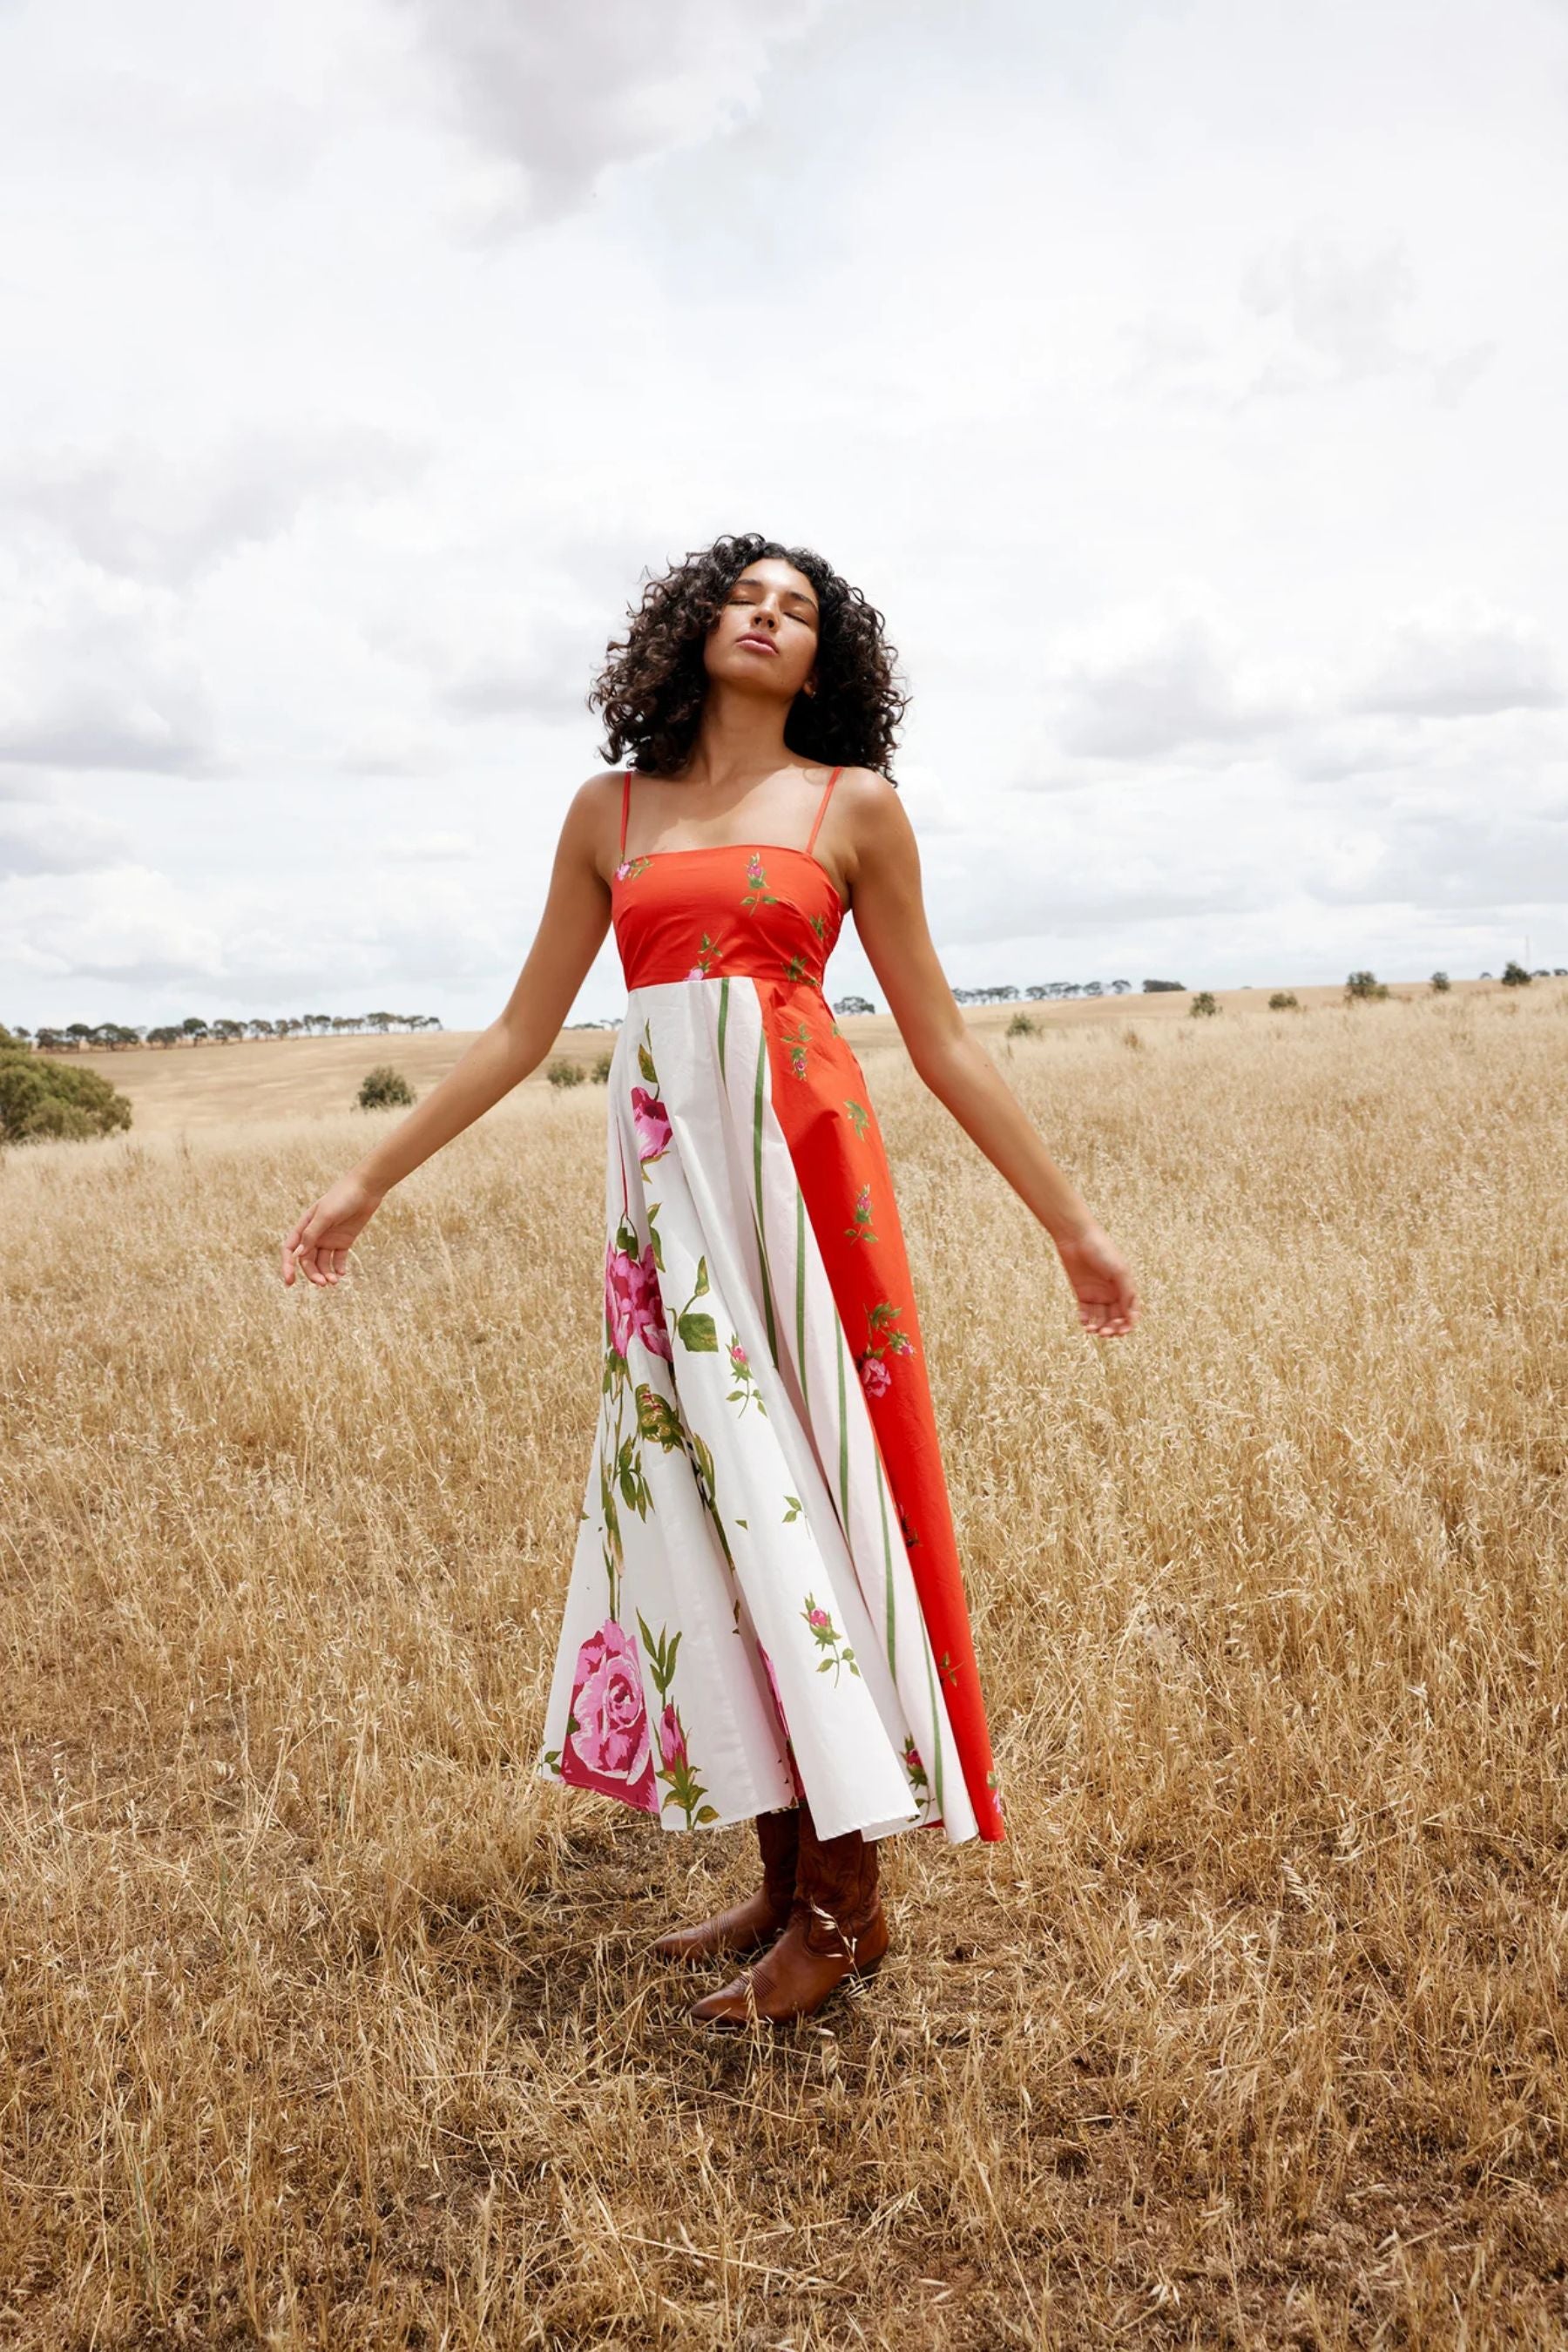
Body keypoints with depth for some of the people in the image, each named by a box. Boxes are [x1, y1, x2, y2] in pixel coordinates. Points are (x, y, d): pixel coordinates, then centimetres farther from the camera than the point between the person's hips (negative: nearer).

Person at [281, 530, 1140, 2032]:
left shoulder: (855, 808, 7)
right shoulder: (609, 813, 14)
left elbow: (940, 1043, 7)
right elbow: (523, 1031, 15)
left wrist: (1070, 1223, 6)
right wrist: (368, 1181, 14)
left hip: (801, 1158, -3)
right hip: (664, 1171, 3)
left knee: (795, 1486, -3)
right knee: (701, 1498, 4)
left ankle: (844, 1898, 10)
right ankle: (785, 1877, 18)